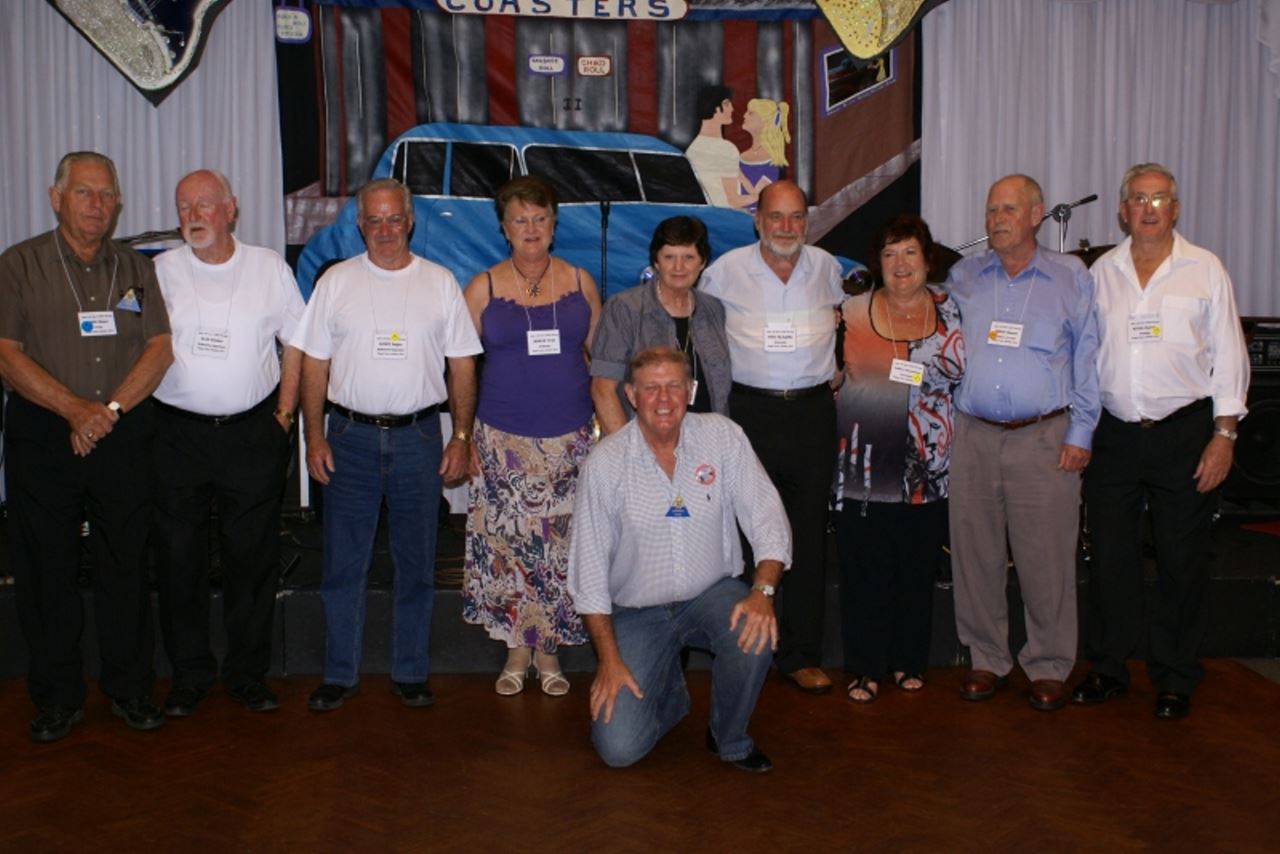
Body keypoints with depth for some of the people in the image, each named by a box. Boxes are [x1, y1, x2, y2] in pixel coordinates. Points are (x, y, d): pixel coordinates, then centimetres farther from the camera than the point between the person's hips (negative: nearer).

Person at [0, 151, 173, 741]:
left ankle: (130, 690, 19)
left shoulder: (135, 269, 11)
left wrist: (109, 410, -10)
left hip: (125, 436, 2)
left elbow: (160, 349, 3)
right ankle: (57, 698, 17)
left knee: (127, 565, 6)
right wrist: (76, 409, -16)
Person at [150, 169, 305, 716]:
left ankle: (248, 673, 20)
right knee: (179, 558, 5)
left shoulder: (270, 268, 4)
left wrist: (284, 414, 1)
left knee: (253, 557, 6)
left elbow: (296, 343, 8)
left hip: (253, 431, 0)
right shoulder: (161, 271, 3)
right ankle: (189, 674, 20)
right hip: (176, 433, 0)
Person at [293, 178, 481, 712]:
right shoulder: (336, 282, 5)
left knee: (416, 563, 7)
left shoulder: (440, 283, 5)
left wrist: (462, 436, -1)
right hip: (350, 437, 0)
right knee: (343, 562, 5)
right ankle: (340, 674, 17)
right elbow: (314, 364, 5)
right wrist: (314, 436, -3)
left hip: (418, 437, 0)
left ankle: (410, 673, 20)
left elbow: (462, 366, 6)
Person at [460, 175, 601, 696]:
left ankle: (549, 649, 19)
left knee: (561, 543, 3)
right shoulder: (483, 288, 2)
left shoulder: (580, 282, 6)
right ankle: (517, 649, 18)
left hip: (571, 437, 1)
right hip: (504, 438, -1)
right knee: (507, 543, 1)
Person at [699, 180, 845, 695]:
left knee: (809, 536, 5)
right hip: (751, 411, -2)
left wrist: (839, 368, 14)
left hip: (813, 411, 2)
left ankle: (801, 655, 14)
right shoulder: (727, 269, 0)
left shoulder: (826, 266, 8)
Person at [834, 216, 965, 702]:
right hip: (867, 465, -1)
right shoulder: (855, 310, 5)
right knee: (865, 566, -1)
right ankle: (865, 667, 12)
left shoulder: (948, 310, 7)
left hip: (927, 464, 1)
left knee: (918, 565, 8)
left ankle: (909, 661, 24)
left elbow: (960, 371, 7)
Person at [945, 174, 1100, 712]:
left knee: (1046, 557, 0)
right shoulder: (962, 278, 12)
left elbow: (1087, 359, 4)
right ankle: (987, 658, 20)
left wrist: (1080, 434, -2)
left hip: (1044, 439, -2)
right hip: (975, 435, 3)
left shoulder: (1071, 278, 5)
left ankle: (1049, 667, 15)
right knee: (975, 552, 5)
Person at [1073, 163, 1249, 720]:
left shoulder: (1205, 269, 2)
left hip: (1183, 432, -2)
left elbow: (1228, 355, 1)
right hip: (1113, 435, 2)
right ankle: (1107, 668, 22)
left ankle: (1174, 679, 19)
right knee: (1110, 556, 8)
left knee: (1182, 561, 4)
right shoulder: (1101, 272, 8)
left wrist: (1224, 434, -5)